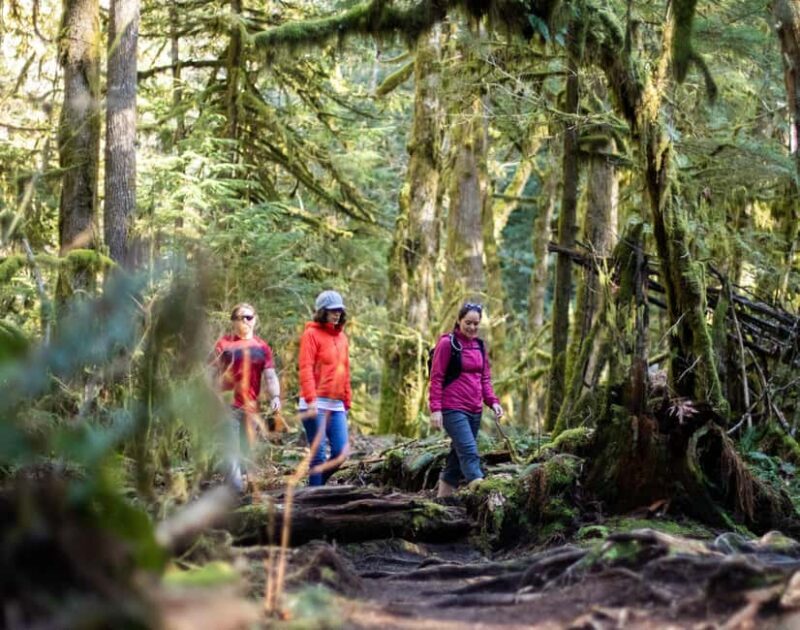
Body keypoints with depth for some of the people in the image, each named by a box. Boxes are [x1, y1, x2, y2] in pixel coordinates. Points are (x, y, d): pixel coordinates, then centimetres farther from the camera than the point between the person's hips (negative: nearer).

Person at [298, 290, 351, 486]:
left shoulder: (341, 336, 17)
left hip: (337, 405, 7)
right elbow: (306, 369, -12)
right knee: (318, 455, -6)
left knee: (340, 453, 0)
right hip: (316, 404, -7)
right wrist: (311, 400, -21)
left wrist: (347, 402, 17)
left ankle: (316, 487, 17)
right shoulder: (312, 334, -3)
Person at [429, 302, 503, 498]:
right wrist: (435, 409, -15)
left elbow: (485, 378, 18)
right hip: (453, 409, -7)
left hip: (475, 410, 7)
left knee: (458, 456, 10)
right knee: (469, 453, -18)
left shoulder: (479, 346, 13)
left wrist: (493, 402, 4)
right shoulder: (447, 343, -6)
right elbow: (436, 378, -8)